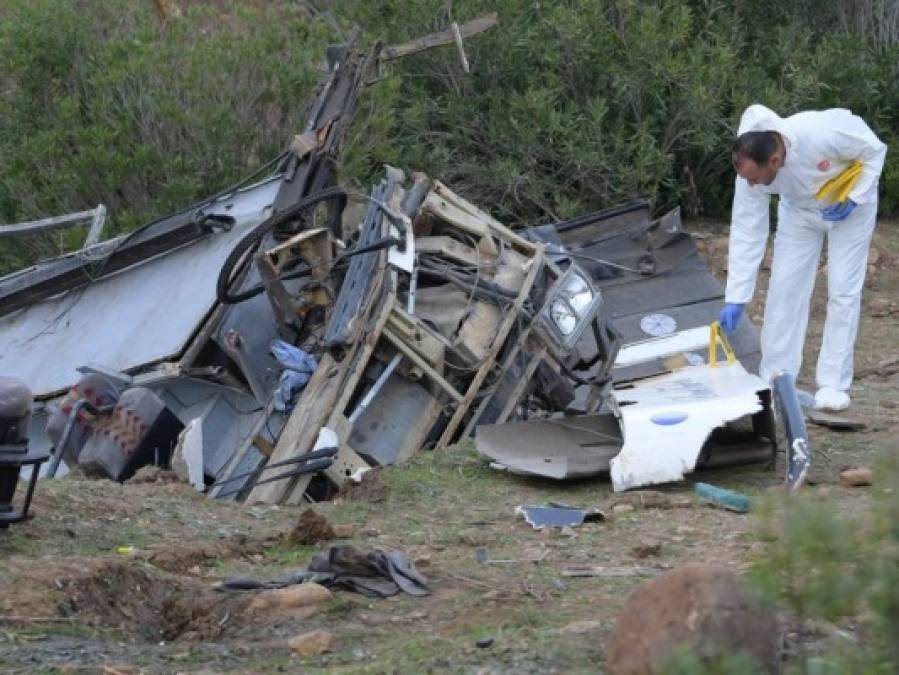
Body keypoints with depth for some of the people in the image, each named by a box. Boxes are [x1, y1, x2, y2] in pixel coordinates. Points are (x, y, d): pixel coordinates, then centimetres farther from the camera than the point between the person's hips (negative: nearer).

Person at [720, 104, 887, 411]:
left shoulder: (822, 133, -43)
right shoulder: (750, 168, -28)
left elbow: (874, 151, -23)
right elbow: (746, 233, -21)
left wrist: (852, 200, -28)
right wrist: (735, 299, -23)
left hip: (849, 205, -3)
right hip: (799, 210, 3)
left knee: (843, 291, -6)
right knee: (784, 287, -2)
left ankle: (833, 384, 0)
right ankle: (773, 381, 6)